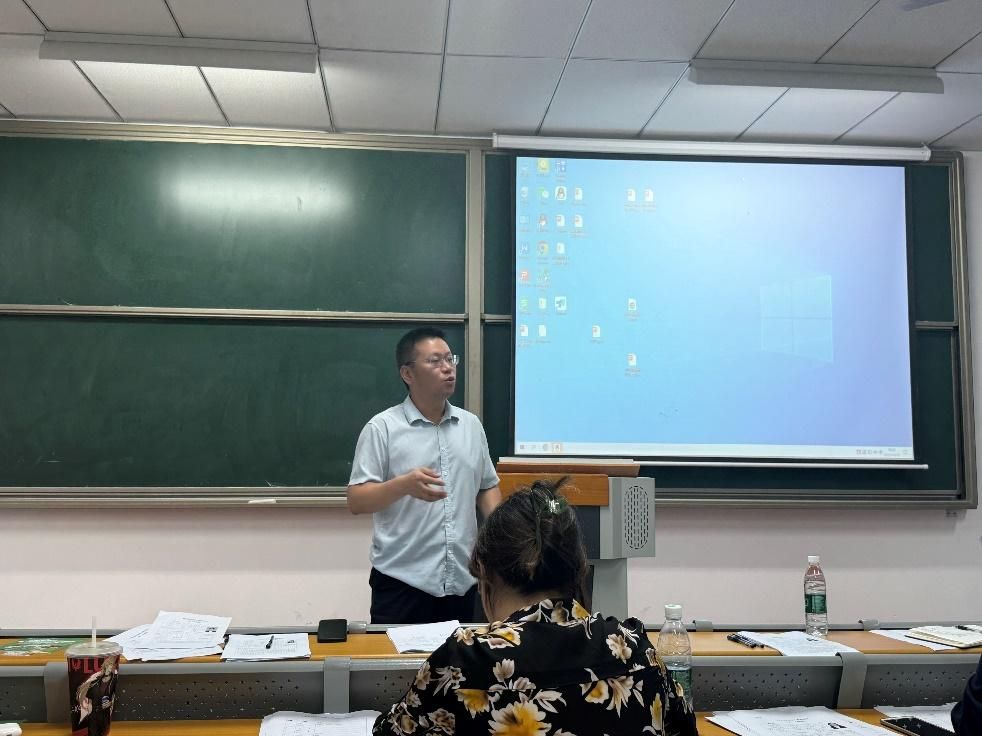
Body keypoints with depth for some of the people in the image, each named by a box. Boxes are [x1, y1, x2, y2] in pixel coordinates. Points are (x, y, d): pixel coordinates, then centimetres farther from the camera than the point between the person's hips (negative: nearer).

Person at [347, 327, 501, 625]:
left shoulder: (471, 425, 10)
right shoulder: (382, 428, -6)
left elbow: (487, 488, 16)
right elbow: (356, 501, -9)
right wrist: (404, 485, -25)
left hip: (462, 582, 5)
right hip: (402, 583, -4)